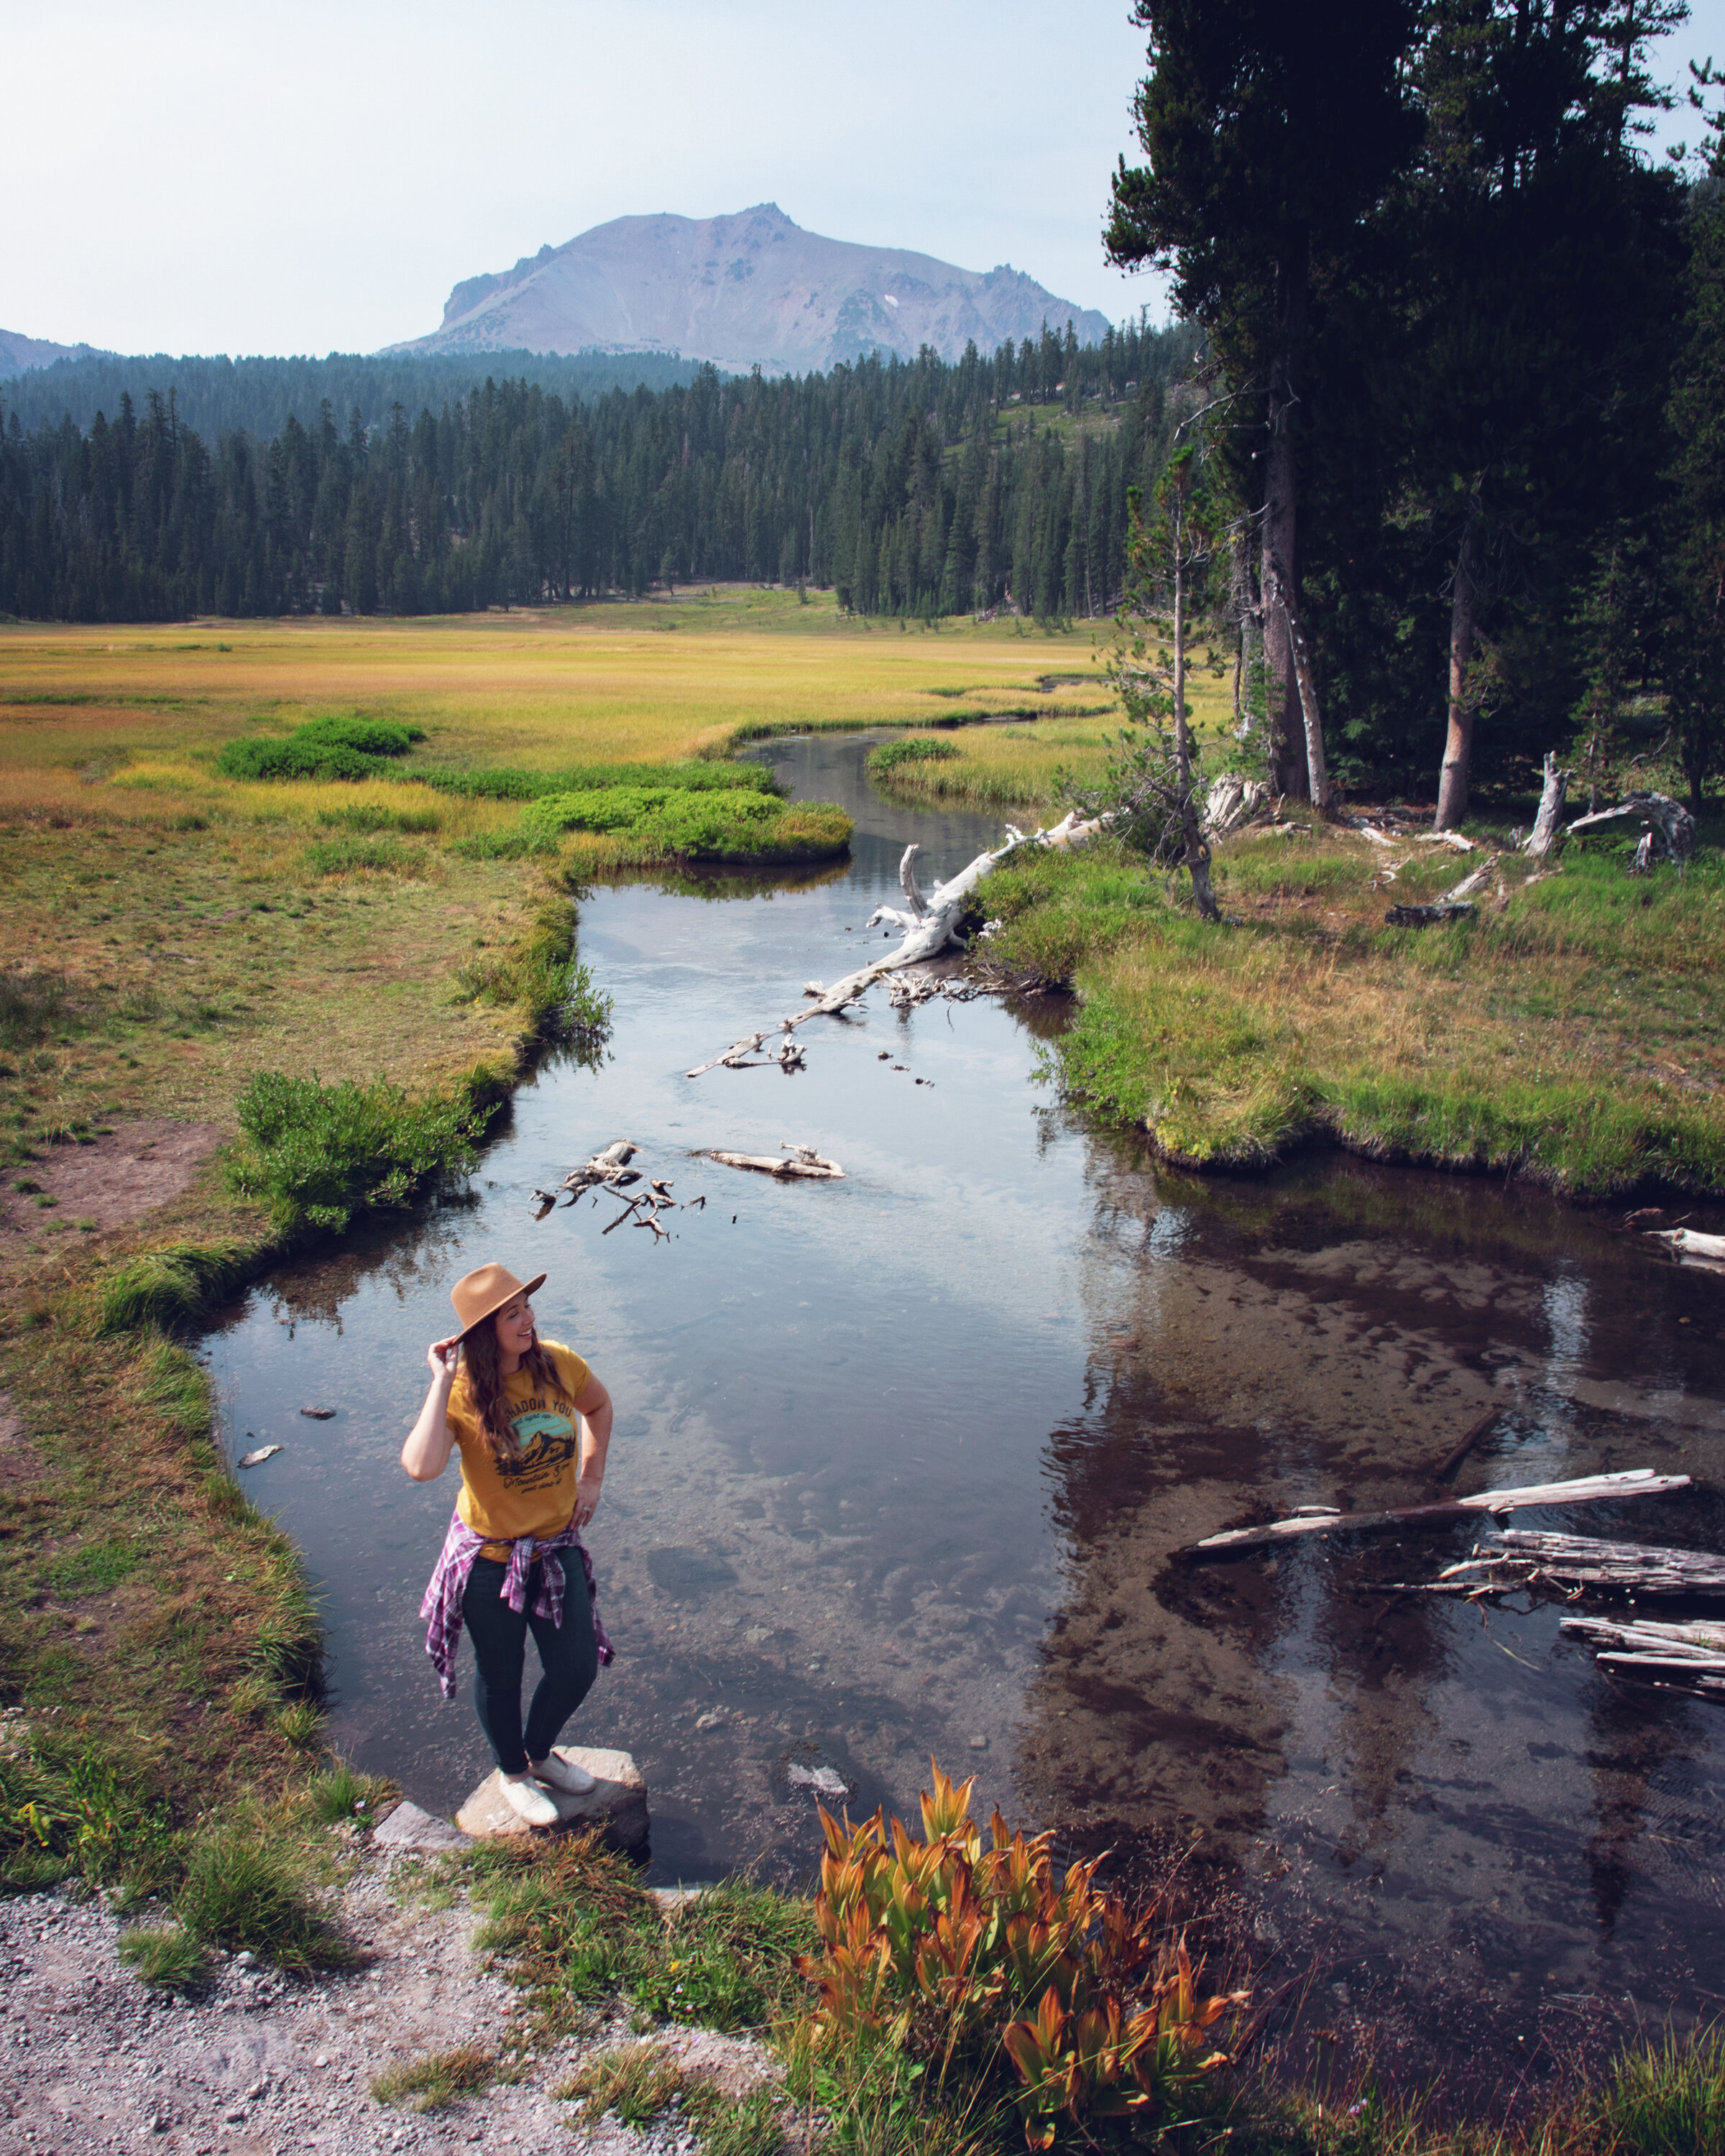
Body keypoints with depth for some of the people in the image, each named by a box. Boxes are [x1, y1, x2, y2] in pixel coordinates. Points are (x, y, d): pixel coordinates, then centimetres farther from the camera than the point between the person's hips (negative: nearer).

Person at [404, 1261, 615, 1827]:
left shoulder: (557, 1365, -11)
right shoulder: (462, 1393, -22)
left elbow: (598, 1406, 13)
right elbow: (421, 1466, -41)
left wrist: (591, 1478, 4)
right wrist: (443, 1380, -35)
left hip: (557, 1547, 4)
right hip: (490, 1558, -4)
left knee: (577, 1671, 14)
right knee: (500, 1676, 16)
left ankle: (540, 1753, 46)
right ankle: (513, 1773, 45)